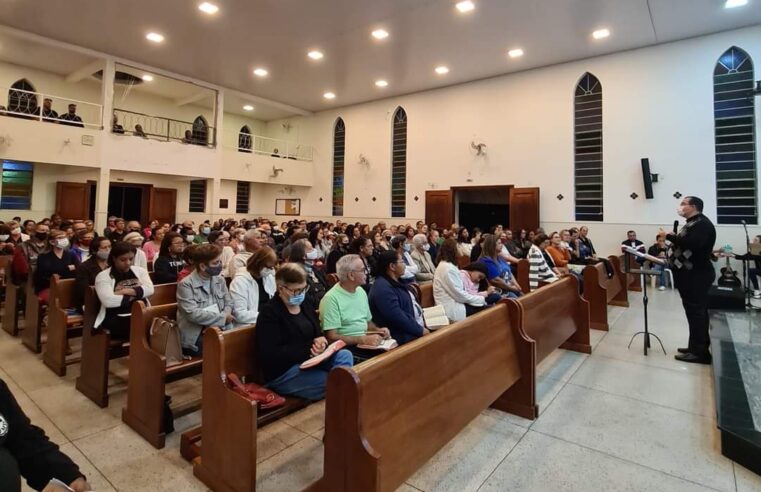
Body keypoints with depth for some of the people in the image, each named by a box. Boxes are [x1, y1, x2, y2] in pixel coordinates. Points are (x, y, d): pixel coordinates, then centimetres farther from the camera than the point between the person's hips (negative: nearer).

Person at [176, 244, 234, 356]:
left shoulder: (220, 280, 10)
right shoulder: (186, 284, -9)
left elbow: (228, 303, 11)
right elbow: (192, 314, -18)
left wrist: (226, 316, -12)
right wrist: (222, 317, -16)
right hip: (196, 336, -6)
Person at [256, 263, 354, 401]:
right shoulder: (269, 313, -10)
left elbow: (318, 334, 15)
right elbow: (270, 354, -17)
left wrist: (320, 341, -11)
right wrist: (308, 350, -20)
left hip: (310, 360, 7)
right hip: (282, 372, -7)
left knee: (345, 355, -21)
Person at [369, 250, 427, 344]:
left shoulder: (394, 283, 14)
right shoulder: (383, 288, -18)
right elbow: (397, 317, -25)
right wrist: (420, 330, -18)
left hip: (415, 329, 10)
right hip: (405, 337, -10)